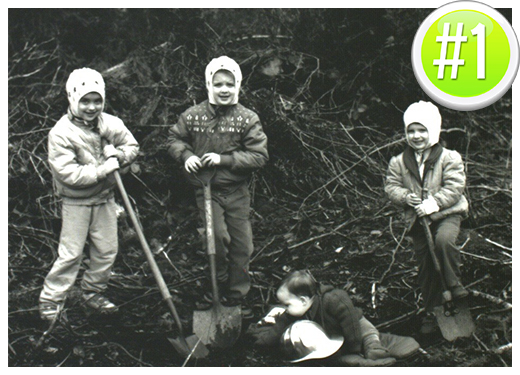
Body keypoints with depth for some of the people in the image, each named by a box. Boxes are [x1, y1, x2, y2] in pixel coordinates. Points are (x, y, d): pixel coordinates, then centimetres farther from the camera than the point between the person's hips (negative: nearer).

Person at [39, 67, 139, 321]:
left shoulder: (111, 124, -4)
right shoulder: (60, 133, -18)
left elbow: (132, 146, 8)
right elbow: (69, 174, -23)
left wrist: (119, 155, -14)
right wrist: (102, 169, -26)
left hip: (104, 198, 5)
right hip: (75, 202, -5)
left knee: (107, 250, 11)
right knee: (71, 253, -4)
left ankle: (93, 293, 30)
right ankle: (50, 300, 11)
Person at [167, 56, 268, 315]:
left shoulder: (248, 119, -4)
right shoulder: (193, 115, -1)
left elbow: (259, 155, -9)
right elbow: (174, 139, 13)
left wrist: (224, 160, -18)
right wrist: (186, 155, -8)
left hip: (236, 191, 1)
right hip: (207, 189, -1)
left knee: (241, 244, 6)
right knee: (218, 236, -16)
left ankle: (236, 297, 24)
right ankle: (218, 286, 9)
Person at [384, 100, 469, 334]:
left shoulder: (449, 158, -3)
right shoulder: (398, 163, 6)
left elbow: (454, 187, -11)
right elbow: (391, 186, 4)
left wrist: (434, 203, -23)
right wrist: (407, 196, -16)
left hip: (447, 214, -3)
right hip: (417, 219, 3)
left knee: (444, 240, -37)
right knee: (425, 266, 6)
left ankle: (454, 284, -16)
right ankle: (432, 313, 21)